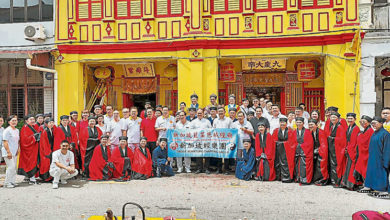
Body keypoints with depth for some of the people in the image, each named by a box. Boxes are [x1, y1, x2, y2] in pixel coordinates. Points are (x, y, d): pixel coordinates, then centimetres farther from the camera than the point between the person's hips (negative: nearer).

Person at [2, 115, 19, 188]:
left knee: (14, 167, 10)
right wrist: (8, 152, -17)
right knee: (11, 167, -10)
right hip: (8, 153, -8)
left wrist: (18, 149, 10)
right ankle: (7, 183, 1)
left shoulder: (17, 130, 13)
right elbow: (5, 142, -14)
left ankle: (12, 181, 19)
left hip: (15, 152, 8)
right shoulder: (7, 130, -11)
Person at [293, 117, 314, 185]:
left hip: (305, 152, -4)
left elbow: (310, 143, -4)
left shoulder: (307, 131, 0)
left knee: (303, 165, -12)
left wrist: (300, 145, -6)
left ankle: (304, 179, -8)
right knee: (297, 165, 1)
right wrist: (296, 146, -2)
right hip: (297, 152, 4)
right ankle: (298, 179, 8)